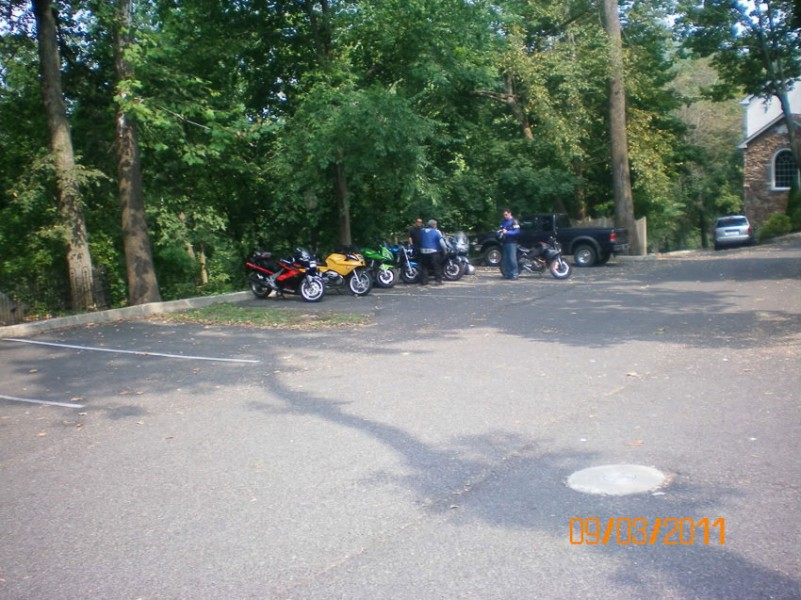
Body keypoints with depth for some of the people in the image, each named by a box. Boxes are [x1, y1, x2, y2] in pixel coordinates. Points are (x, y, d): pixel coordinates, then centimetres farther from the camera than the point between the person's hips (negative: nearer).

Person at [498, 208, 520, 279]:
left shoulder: (514, 221, -4)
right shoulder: (504, 222, 18)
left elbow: (517, 231, -12)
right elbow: (499, 231, 23)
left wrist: (507, 232, -19)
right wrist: (500, 232, -1)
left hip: (511, 242, -7)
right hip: (504, 243, 7)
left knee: (512, 259, -13)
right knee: (505, 259, 6)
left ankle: (514, 274, -12)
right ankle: (507, 274, 11)